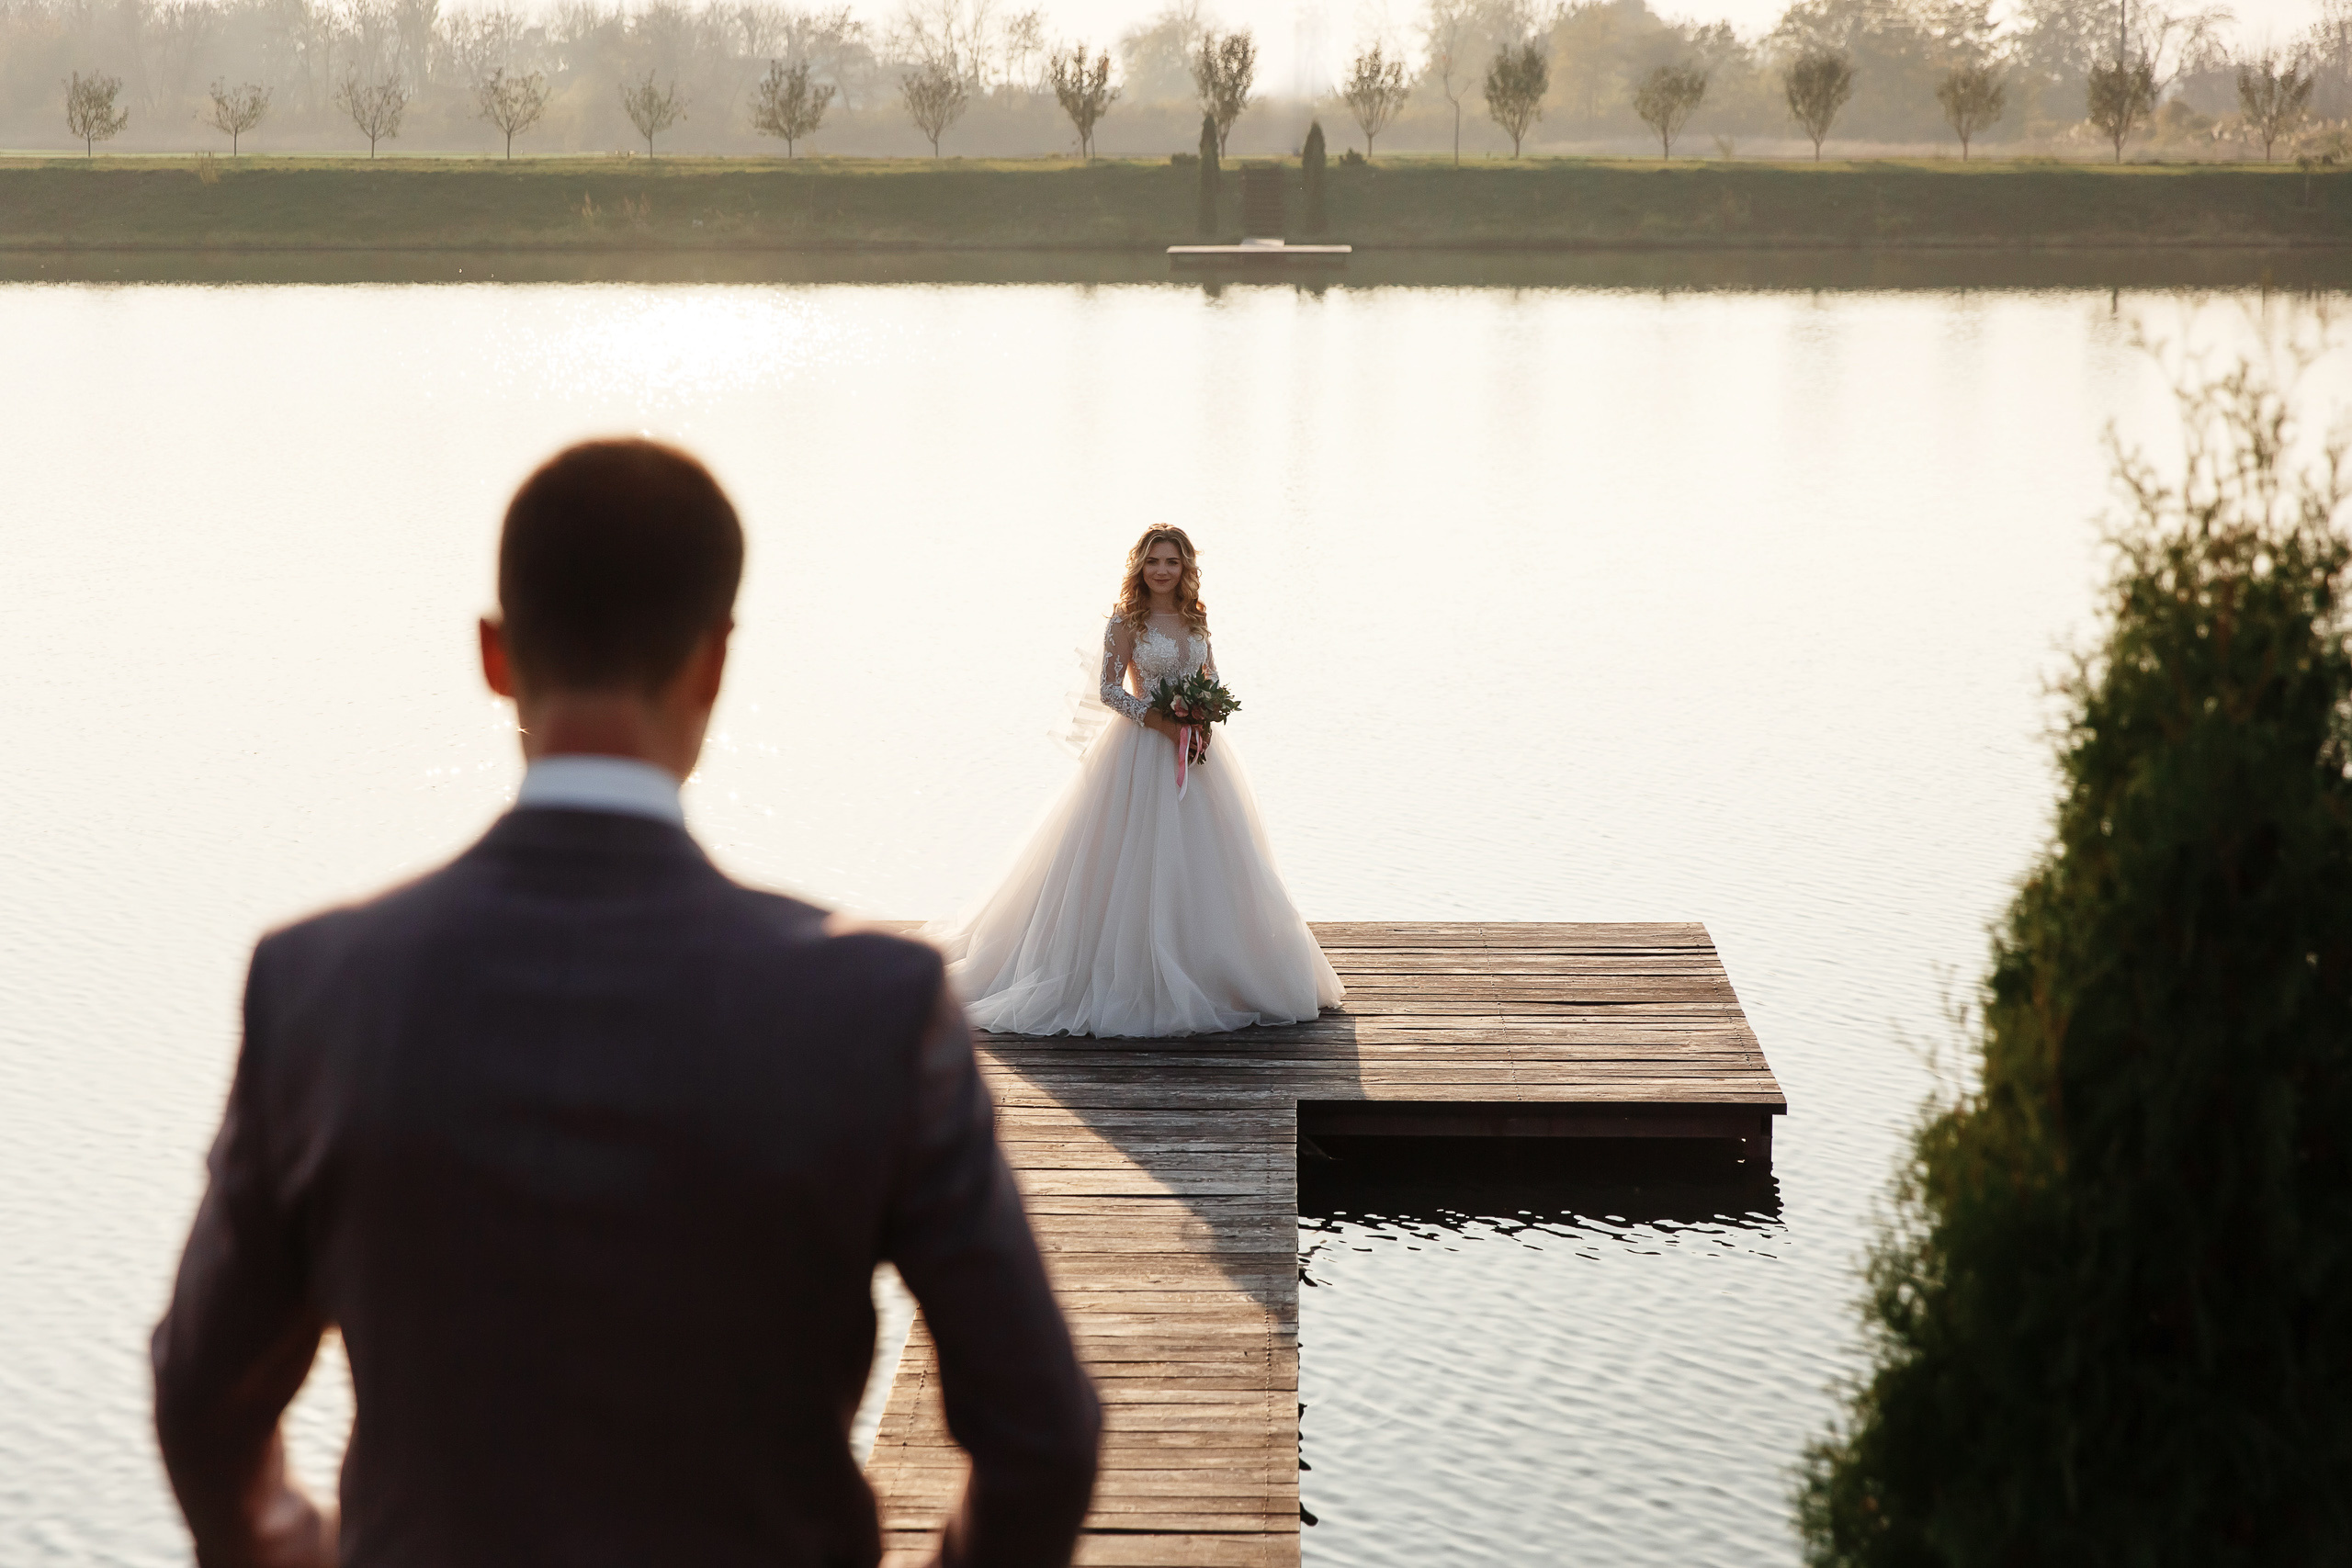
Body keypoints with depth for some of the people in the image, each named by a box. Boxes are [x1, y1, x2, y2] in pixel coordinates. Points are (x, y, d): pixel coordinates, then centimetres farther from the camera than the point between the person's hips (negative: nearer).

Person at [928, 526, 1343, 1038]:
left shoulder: (1195, 618, 8)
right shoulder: (1127, 621, -8)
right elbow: (1110, 690, -9)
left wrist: (1202, 720, -6)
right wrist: (1164, 723, -18)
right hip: (1142, 749, -6)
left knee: (1200, 865, 8)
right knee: (1142, 864, -4)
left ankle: (1199, 978, 18)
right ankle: (1139, 982, 2)